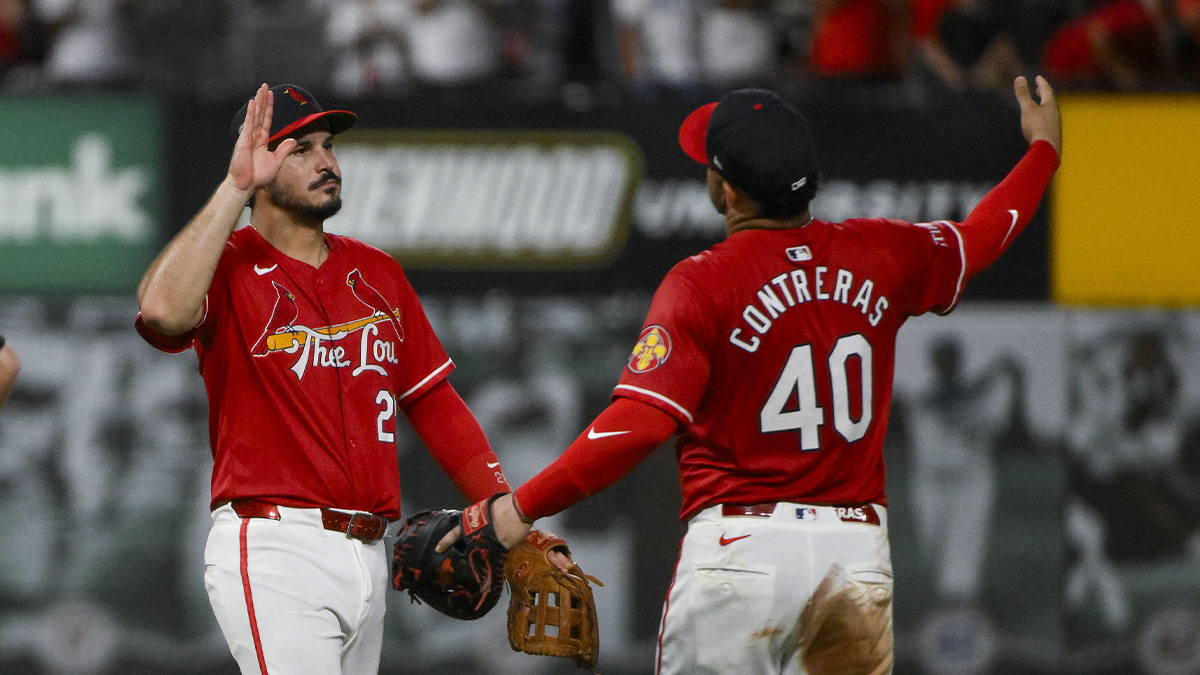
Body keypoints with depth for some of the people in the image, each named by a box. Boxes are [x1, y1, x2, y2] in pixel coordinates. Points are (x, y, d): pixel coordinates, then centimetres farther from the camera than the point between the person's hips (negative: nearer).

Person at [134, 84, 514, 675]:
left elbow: (435, 403, 18)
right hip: (274, 553, -7)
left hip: (367, 554, 7)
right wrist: (235, 188, -21)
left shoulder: (377, 273, 17)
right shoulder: (231, 266, -3)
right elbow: (162, 310, -27)